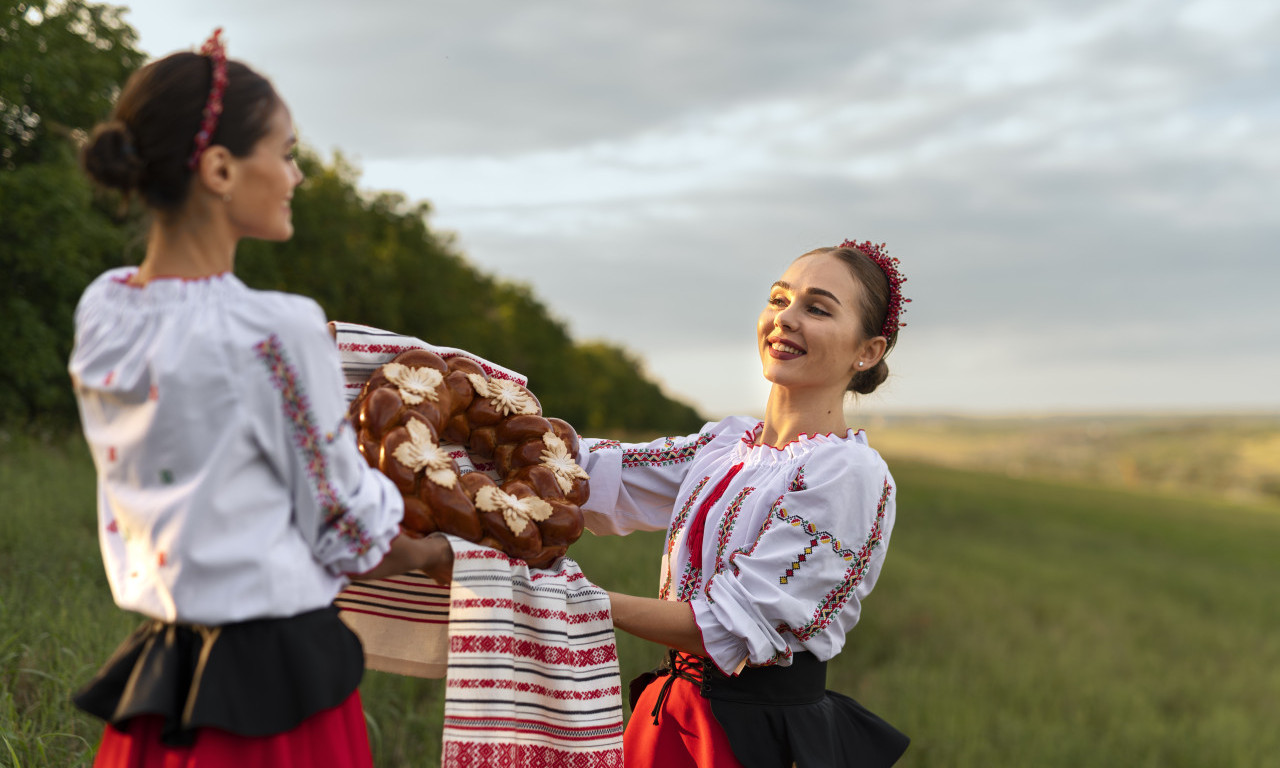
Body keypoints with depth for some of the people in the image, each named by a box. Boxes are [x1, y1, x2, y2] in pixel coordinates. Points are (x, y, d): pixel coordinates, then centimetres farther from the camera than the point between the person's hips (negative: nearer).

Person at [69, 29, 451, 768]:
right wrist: (439, 553, 10)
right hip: (278, 679, -7)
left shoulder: (101, 310, 1)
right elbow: (348, 533, -10)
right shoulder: (278, 330, -21)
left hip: (155, 675, 7)